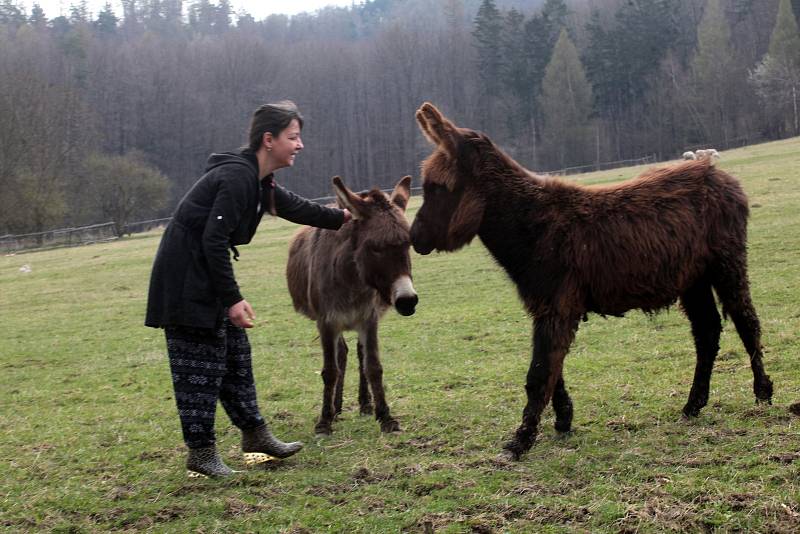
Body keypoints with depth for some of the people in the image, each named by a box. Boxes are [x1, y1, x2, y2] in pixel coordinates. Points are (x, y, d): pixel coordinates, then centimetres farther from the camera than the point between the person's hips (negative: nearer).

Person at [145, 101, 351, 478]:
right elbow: (214, 240, -26)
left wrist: (341, 218, 38)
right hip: (186, 285, -11)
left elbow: (293, 208, 28)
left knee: (235, 355, 15)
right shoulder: (236, 177, -21)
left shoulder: (258, 181, 10)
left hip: (205, 280, 11)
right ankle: (201, 454, 5)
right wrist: (232, 299, -24)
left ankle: (256, 438, 25)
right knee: (199, 366, -4)